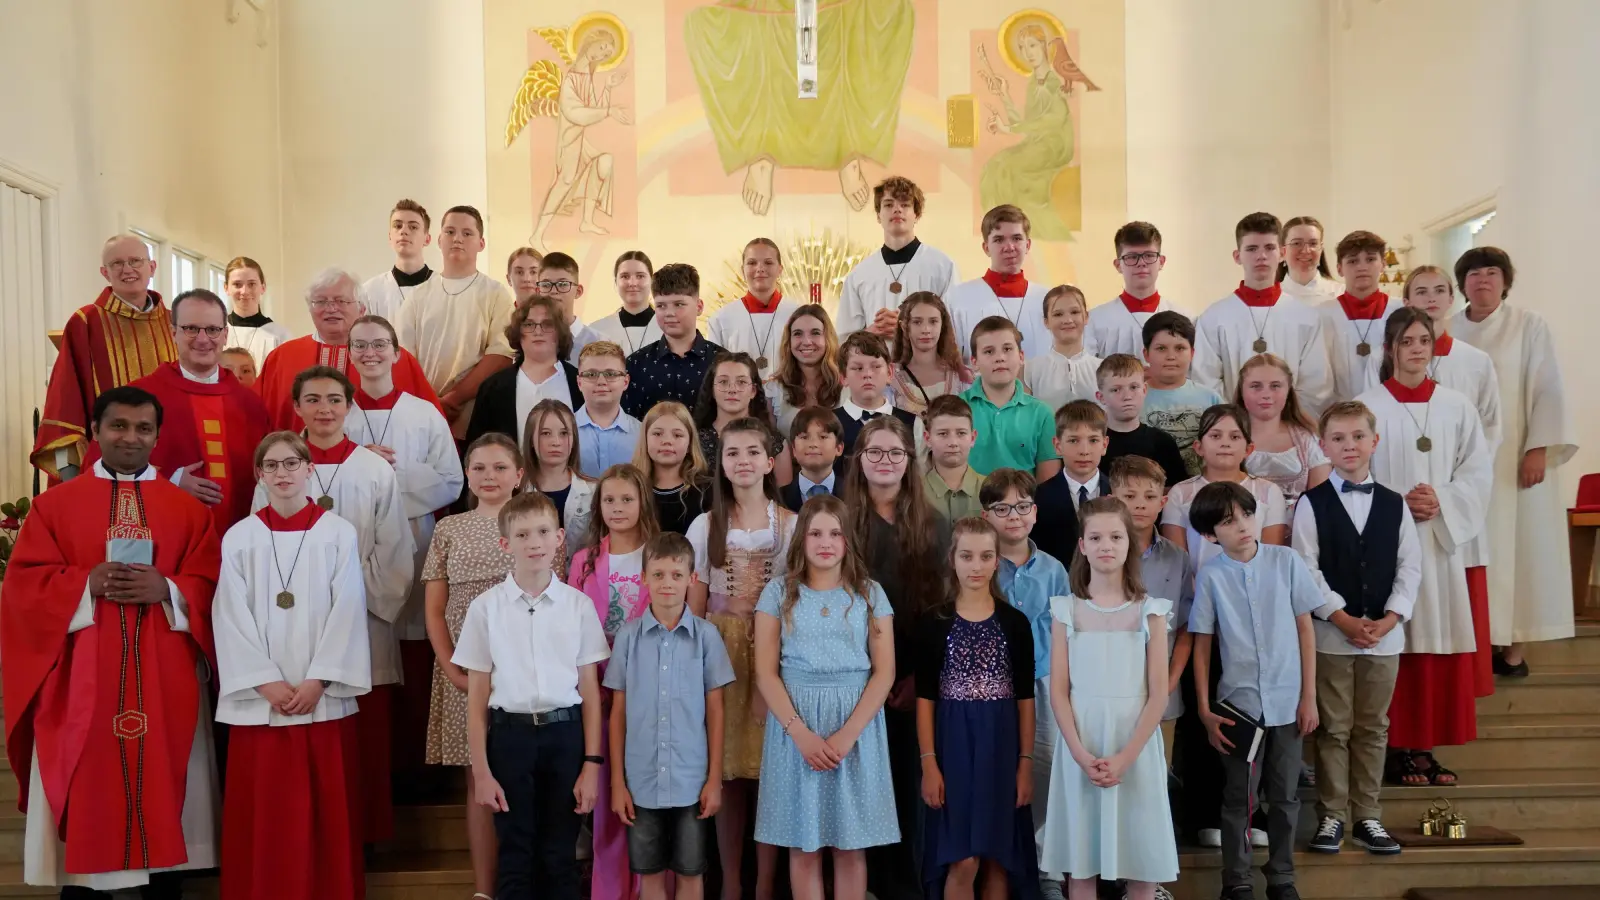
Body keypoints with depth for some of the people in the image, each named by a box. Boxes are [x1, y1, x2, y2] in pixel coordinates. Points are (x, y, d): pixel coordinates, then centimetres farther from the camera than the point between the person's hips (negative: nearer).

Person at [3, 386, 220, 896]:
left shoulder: (187, 508, 8)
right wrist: (88, 583, -15)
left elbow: (211, 584, 3)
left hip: (165, 681, 1)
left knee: (162, 785, 5)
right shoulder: (54, 504, 7)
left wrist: (166, 590, -15)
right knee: (86, 790, 1)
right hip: (81, 680, -1)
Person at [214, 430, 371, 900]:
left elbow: (348, 612, -4)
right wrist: (267, 682, -10)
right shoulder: (238, 538, 3)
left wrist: (317, 681, -11)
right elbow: (232, 618, -1)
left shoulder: (339, 534, 0)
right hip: (259, 698, 1)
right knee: (261, 811, 5)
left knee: (326, 808, 4)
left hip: (324, 696, -1)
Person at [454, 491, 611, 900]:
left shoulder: (579, 605, 1)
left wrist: (592, 763, -1)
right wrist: (481, 771, -2)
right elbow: (476, 695, 1)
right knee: (515, 858, 8)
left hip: (565, 733, 1)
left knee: (560, 856, 8)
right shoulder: (486, 606, -1)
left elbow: (590, 689, 3)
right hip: (510, 733, 0)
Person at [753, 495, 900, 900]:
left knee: (850, 845, 4)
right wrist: (801, 733, -13)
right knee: (803, 845, 5)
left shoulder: (870, 593, 5)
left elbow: (884, 672, -1)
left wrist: (846, 734, -12)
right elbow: (765, 673, -2)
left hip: (856, 724, 0)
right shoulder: (779, 592, 3)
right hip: (794, 725, 0)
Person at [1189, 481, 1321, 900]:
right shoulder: (1210, 576, -6)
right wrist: (1205, 710, -1)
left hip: (1287, 701, 1)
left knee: (1285, 797, 12)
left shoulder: (1286, 561, -4)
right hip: (1238, 703, -1)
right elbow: (1202, 644, 0)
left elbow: (1304, 629, 2)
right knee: (1238, 799, 8)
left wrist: (1308, 696, 1)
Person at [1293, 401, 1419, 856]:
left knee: (1373, 729, 9)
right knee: (1333, 729, 3)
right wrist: (1343, 618, -14)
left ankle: (1367, 817, 18)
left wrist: (1389, 619, -9)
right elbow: (1305, 570, -7)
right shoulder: (1312, 503, -2)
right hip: (1329, 633, -3)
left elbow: (1410, 567, 4)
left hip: (1385, 632, 3)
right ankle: (1331, 815, 12)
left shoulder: (1394, 504, 7)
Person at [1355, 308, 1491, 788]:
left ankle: (1425, 747, 14)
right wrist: (1398, 504, -14)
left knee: (1439, 642, 5)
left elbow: (1479, 471, 6)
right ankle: (1397, 748, 4)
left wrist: (1442, 503, -10)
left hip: (1441, 540, 3)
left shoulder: (1457, 407, 9)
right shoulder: (1366, 406, -1)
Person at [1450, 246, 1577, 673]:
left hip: (1514, 458, -2)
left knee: (1515, 548, 0)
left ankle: (1513, 649, 6)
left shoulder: (1529, 325, -1)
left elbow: (1549, 389, -5)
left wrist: (1539, 449, -11)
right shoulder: (1448, 330, 6)